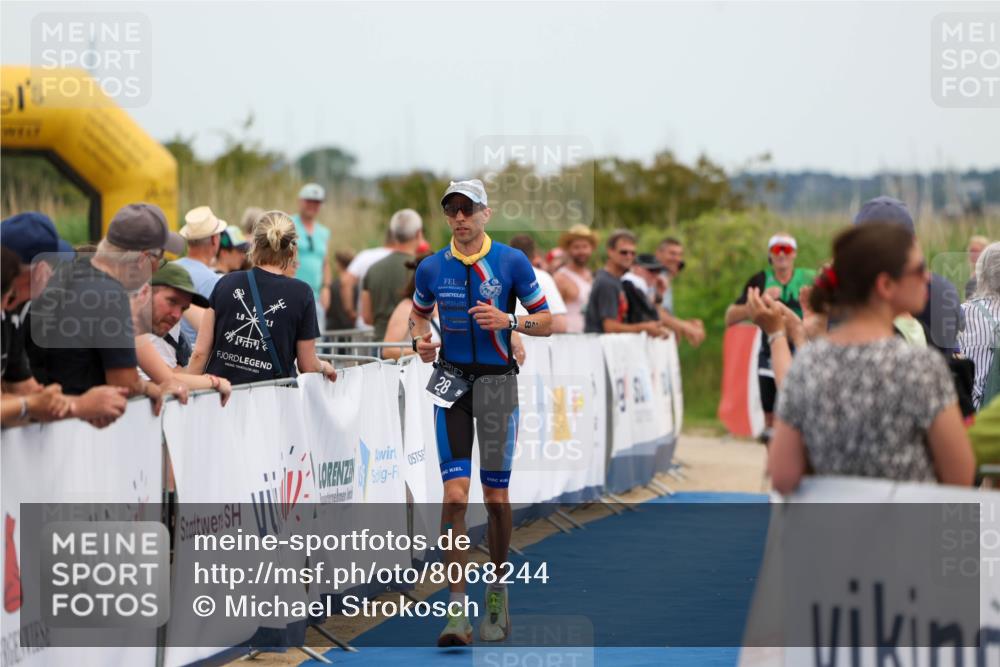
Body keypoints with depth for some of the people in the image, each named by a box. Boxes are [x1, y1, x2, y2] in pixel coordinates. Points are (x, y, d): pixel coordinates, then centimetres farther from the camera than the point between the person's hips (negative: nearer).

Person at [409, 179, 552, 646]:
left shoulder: (512, 261, -3)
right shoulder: (432, 268, 3)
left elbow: (546, 321, 1)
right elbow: (417, 313, 21)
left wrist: (508, 321, -18)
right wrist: (420, 340, -1)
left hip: (498, 380, -1)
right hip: (451, 380, 1)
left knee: (495, 496, 4)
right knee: (455, 494, -10)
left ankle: (497, 590, 24)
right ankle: (457, 608, -10)